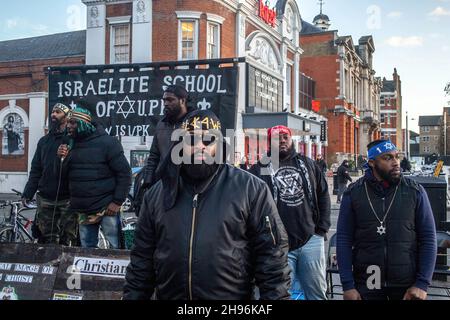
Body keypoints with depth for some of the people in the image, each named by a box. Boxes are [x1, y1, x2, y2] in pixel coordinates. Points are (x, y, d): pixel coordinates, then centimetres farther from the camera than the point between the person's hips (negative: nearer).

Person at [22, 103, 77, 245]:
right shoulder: (44, 141, 15)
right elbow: (36, 170, 14)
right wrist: (27, 193, 7)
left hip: (67, 200, -5)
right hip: (45, 200, 5)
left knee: (67, 241, 0)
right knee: (47, 240, 9)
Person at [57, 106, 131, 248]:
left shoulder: (107, 142, -10)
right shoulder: (72, 145, 10)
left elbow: (124, 172, -11)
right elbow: (65, 175, 14)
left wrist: (117, 202, -15)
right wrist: (63, 158, -5)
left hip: (106, 208, -6)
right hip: (82, 210, 6)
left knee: (115, 248, -1)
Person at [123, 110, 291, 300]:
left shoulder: (251, 189, -8)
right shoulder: (157, 194, 3)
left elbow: (272, 255, -8)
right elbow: (142, 260, 7)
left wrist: (275, 296, -11)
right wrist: (133, 296, 4)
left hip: (233, 296, -2)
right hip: (168, 295, 3)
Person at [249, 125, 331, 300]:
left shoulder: (307, 164, 11)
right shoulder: (259, 169, -1)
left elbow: (323, 195, 15)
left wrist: (322, 228, 7)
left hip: (311, 240, 3)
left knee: (317, 292, 13)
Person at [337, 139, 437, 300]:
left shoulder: (415, 191, -2)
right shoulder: (353, 193, -3)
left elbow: (428, 239, -2)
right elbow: (344, 240, -3)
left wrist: (422, 284, -9)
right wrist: (348, 285, -8)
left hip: (407, 284, 1)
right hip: (366, 284, 0)